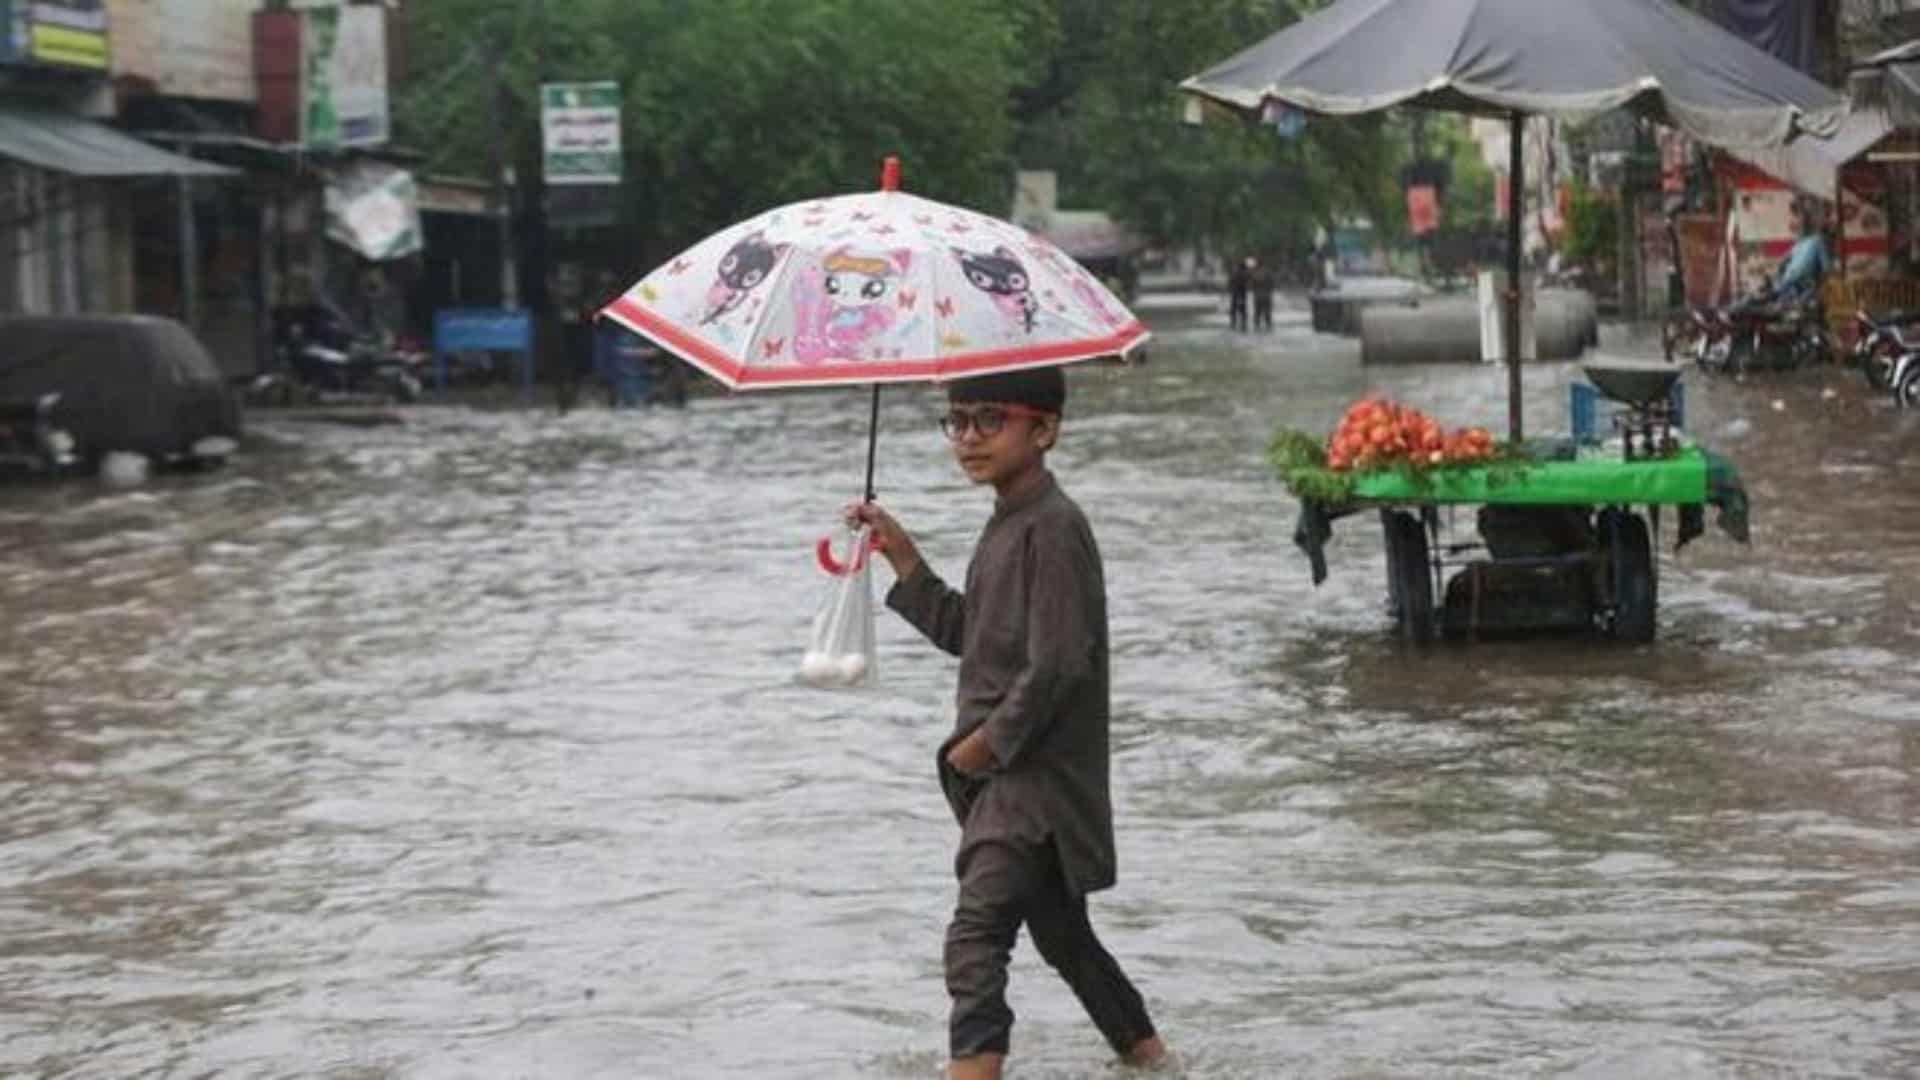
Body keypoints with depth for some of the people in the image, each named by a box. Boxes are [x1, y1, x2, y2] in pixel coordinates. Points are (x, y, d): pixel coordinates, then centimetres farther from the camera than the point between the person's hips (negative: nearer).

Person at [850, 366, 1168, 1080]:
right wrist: (901, 555, 11)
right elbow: (964, 632, 20)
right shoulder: (1006, 523, 13)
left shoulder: (1053, 529, -17)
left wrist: (983, 745, -14)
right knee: (1060, 930, 22)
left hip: (1035, 774, -10)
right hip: (1004, 773, 10)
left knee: (976, 935, -19)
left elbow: (1055, 667, -23)